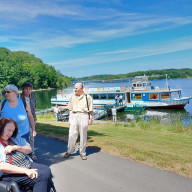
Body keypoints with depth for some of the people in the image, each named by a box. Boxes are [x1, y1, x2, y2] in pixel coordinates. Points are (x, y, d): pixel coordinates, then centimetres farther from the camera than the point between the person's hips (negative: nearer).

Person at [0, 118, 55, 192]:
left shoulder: (15, 138, 14)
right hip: (10, 174, -6)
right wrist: (25, 171, -25)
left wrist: (15, 147, -8)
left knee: (46, 170, -17)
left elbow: (29, 149, 13)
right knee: (41, 176, -24)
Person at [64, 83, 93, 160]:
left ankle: (83, 153, 17)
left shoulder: (87, 97, 2)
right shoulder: (73, 97, 12)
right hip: (74, 116, 3)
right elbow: (71, 109, 13)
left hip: (83, 116, -3)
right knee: (72, 135, 3)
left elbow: (90, 110, 2)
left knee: (83, 136, 4)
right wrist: (69, 119, 8)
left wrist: (90, 119, -3)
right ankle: (69, 151, 18)